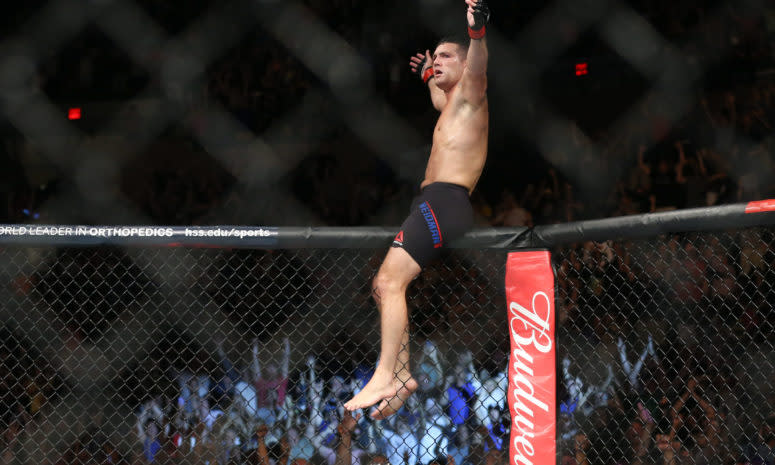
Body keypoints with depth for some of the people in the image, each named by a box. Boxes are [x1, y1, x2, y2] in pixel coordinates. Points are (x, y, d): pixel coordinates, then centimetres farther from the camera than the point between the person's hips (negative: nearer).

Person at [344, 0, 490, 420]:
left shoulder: (469, 95, 0)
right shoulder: (449, 106, 27)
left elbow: (478, 69, -24)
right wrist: (427, 77, 60)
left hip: (444, 201, -10)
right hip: (433, 204, 10)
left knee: (390, 280, -21)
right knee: (383, 286, 11)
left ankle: (384, 377, -27)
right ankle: (400, 375, 10)